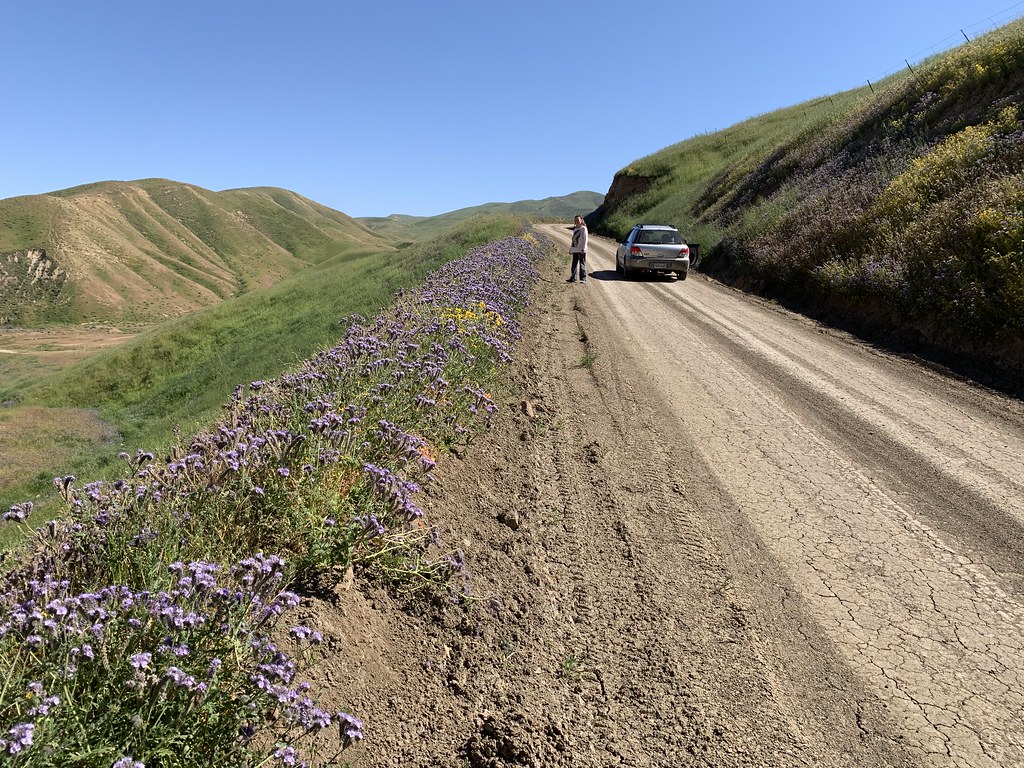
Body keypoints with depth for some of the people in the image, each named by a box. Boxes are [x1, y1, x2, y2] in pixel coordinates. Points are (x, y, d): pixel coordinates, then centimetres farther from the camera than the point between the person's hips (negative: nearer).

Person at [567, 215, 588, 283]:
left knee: (582, 264, -4)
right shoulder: (574, 229, 17)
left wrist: (583, 249, -17)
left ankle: (583, 279, -2)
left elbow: (585, 239, -9)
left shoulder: (583, 228, -3)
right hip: (575, 250, 6)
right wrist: (570, 249, 19)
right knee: (574, 264, 8)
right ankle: (573, 278, 12)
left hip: (581, 250, -6)